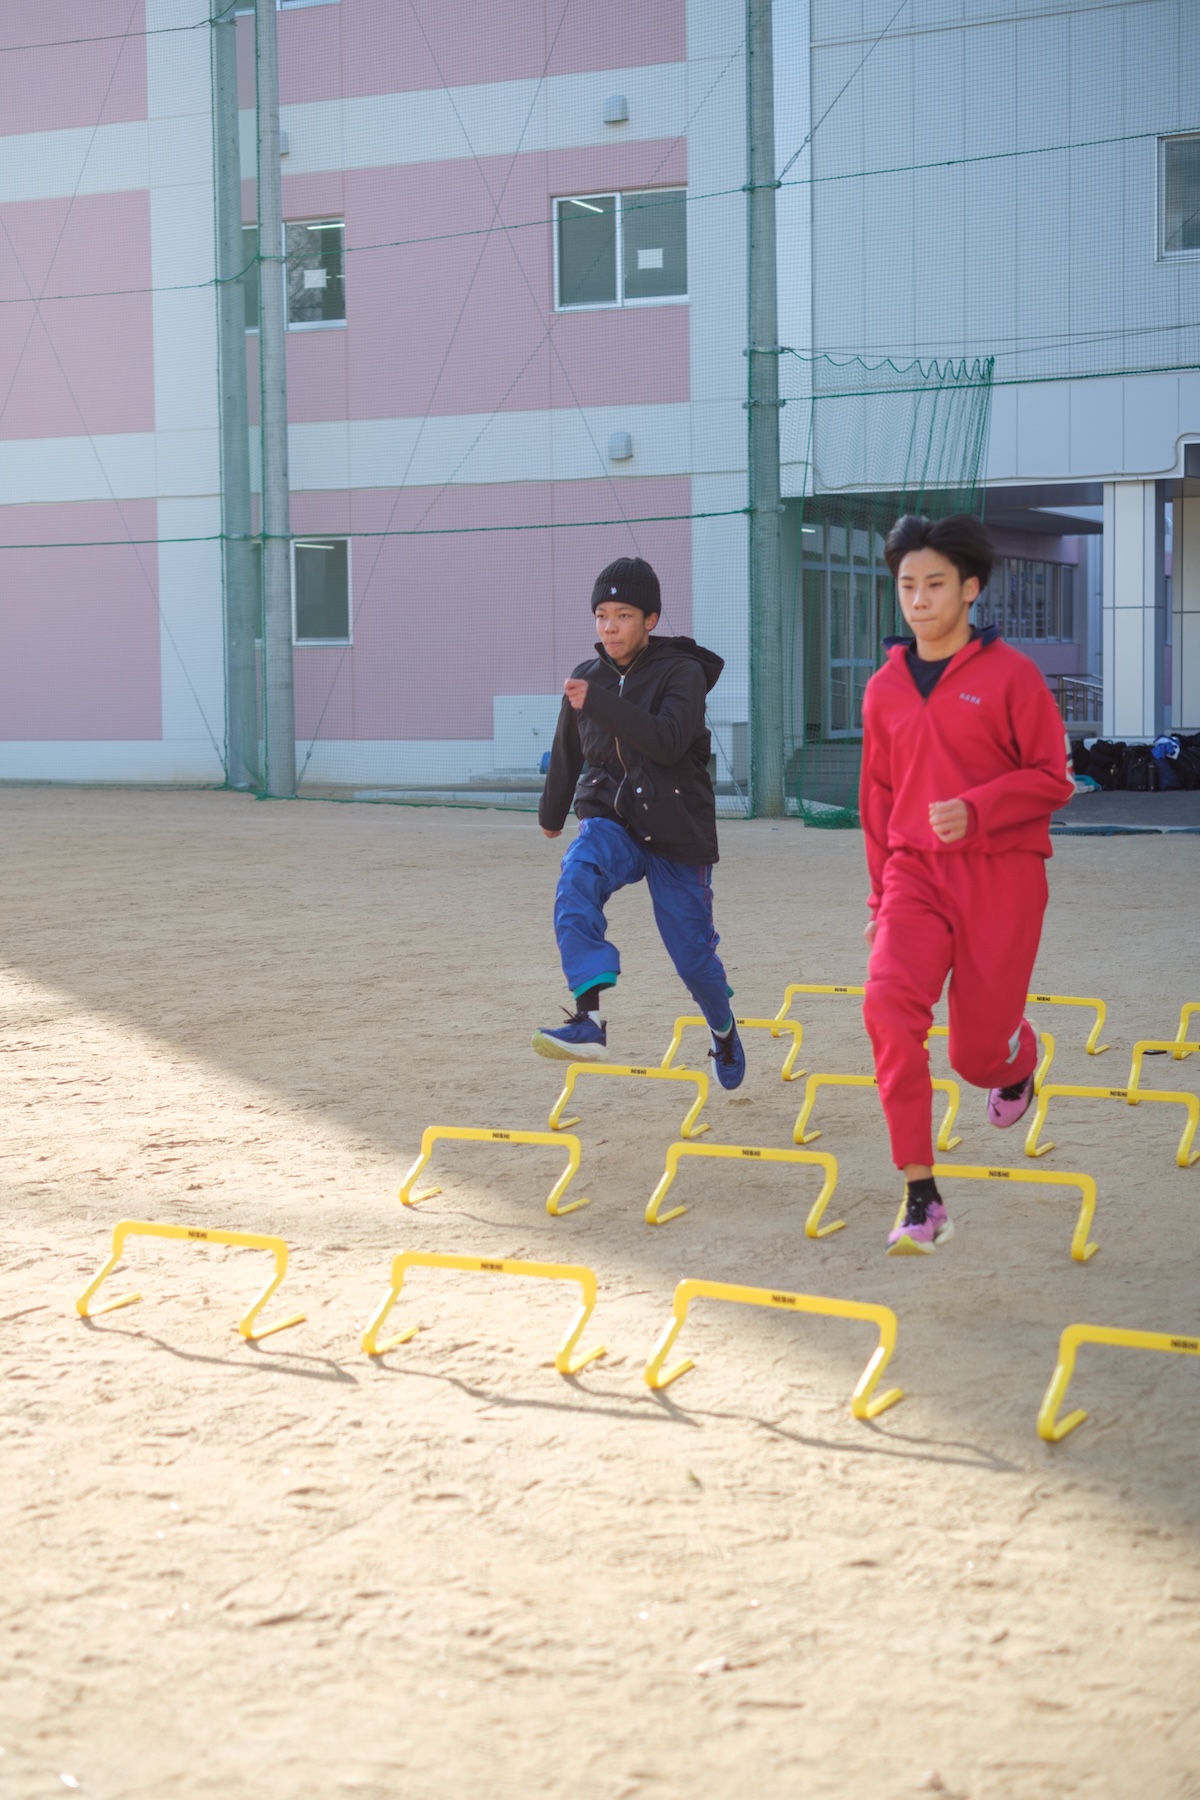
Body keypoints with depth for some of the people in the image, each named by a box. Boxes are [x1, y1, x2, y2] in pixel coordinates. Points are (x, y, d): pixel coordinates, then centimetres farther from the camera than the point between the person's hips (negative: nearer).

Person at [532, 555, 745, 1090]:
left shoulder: (682, 672, -10)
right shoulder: (588, 676, 3)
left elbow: (668, 741, -28)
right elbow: (567, 751, 20)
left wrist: (597, 704, -32)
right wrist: (552, 813, 33)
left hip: (676, 830, -3)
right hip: (610, 821, 3)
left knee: (692, 952, 4)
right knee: (576, 880, -31)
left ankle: (723, 1029, 39)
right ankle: (588, 1022, -40)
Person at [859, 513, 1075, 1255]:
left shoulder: (1010, 674, -5)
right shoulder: (885, 688, 8)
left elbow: (1054, 777, -5)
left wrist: (976, 809, -21)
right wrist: (881, 893, 18)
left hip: (1000, 874, -3)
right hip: (916, 870, 3)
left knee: (978, 1053, 2)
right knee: (889, 1004, -24)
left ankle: (1019, 1056, 45)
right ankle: (922, 1200, -19)